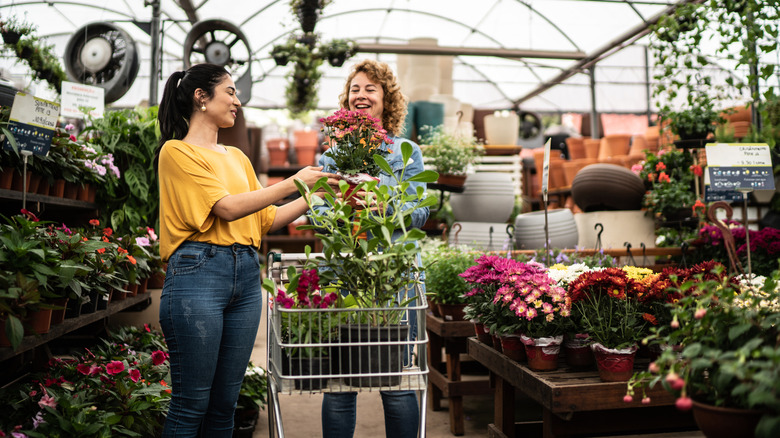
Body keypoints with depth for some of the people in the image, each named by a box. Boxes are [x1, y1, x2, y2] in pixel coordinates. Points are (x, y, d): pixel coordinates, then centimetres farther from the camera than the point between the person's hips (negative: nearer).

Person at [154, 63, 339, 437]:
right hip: (199, 273, -6)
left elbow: (265, 221, 18)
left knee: (225, 404, 9)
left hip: (246, 279, 6)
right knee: (191, 403, -2)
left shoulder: (237, 157, 21)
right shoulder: (176, 151, 0)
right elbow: (226, 208, -10)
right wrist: (292, 183, -7)